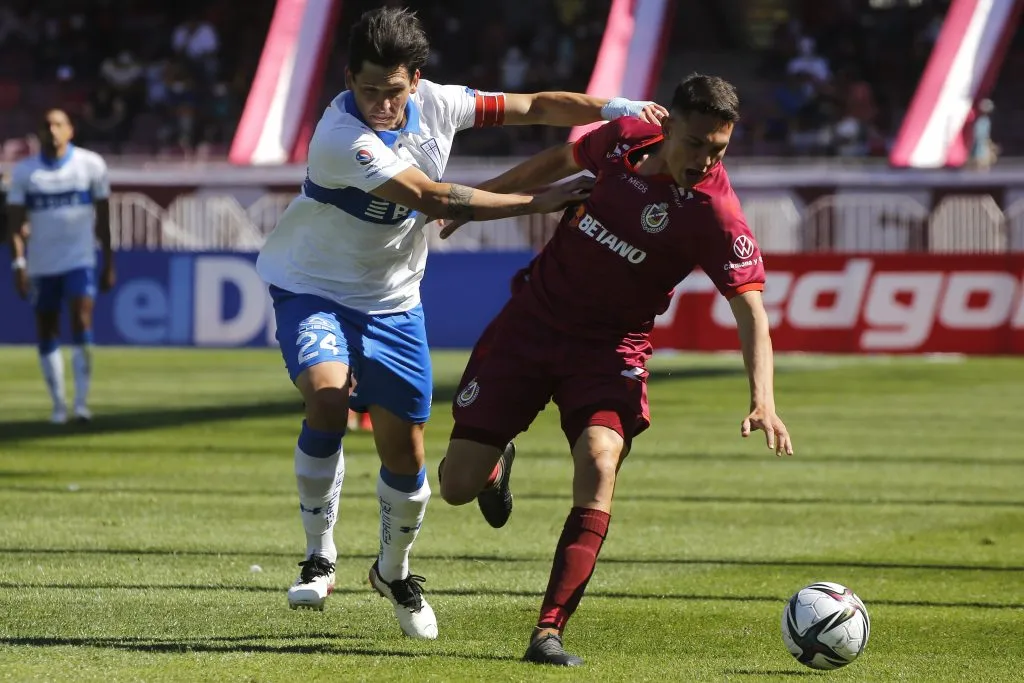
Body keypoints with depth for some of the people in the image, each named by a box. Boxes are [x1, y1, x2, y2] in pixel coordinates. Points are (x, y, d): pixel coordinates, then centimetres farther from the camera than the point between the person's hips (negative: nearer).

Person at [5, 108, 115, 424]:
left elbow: (103, 218, 5)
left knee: (82, 323, -16)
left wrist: (108, 263, 5)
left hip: (80, 259, -2)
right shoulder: (24, 171, 1)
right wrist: (19, 263, -12)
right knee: (46, 333, 5)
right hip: (42, 264, 2)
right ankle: (58, 404, 15)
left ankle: (82, 401, -13)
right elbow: (15, 221, -1)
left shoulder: (91, 165, 0)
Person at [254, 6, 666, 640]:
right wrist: (539, 202, -25)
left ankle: (394, 572, 32)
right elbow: (437, 200, -30)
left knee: (406, 452, 4)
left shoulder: (433, 104, -10)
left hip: (392, 301, 5)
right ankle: (320, 558, -13)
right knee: (327, 397, -31)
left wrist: (614, 109, -14)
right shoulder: (343, 138, -29)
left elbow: (533, 108, 0)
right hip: (314, 289, -5)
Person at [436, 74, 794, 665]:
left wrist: (763, 400, -37)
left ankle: (549, 633, -27)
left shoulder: (713, 212, -18)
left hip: (610, 347, -3)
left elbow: (750, 307, -23)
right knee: (458, 484, -1)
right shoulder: (624, 139, -7)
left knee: (599, 461, -31)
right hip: (531, 320, 3)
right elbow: (562, 161, 15)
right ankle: (498, 462, 40)